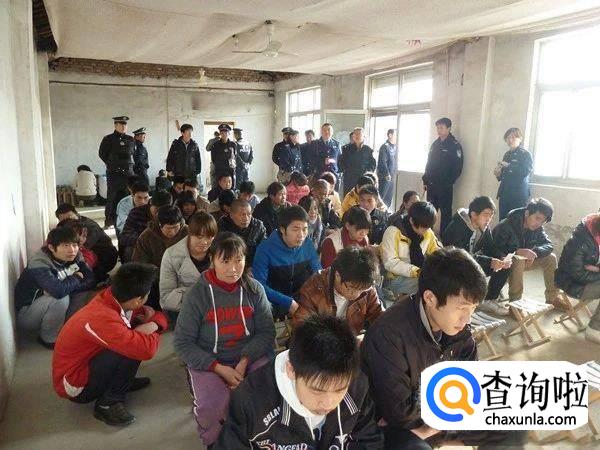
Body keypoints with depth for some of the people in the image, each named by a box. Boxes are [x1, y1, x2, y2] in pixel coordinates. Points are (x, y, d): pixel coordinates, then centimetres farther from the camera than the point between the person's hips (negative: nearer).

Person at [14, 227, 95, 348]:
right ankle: (50, 339, -9)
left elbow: (91, 281, -15)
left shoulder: (75, 257, -9)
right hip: (26, 314, -5)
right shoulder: (39, 263, -29)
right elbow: (59, 290, -43)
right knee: (60, 298, -31)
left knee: (87, 293, -15)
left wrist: (68, 286, -28)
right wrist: (76, 278, -23)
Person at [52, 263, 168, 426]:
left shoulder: (111, 297, -10)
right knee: (132, 347, -27)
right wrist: (152, 333, -18)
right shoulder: (103, 319, -35)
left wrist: (155, 324, -20)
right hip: (75, 386, -9)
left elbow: (159, 316, 3)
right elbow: (147, 349, -40)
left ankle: (121, 380, 9)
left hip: (86, 362, 9)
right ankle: (108, 403, -11)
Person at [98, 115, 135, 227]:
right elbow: (102, 154, 5)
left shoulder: (130, 139, 10)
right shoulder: (108, 139, -1)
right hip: (114, 173, -4)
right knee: (112, 197, 0)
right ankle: (109, 221, 7)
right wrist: (111, 164, 5)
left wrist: (129, 165, 12)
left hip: (128, 172, 4)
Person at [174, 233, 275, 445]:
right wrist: (219, 368, -17)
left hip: (249, 356, 3)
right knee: (211, 407, -29)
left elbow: (266, 331, -1)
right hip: (207, 361, -2)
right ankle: (213, 440, 9)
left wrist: (244, 361, -18)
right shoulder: (197, 294, -10)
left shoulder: (254, 289, -2)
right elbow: (183, 343, -7)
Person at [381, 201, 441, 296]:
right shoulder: (393, 232, -13)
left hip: (421, 276, 6)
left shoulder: (428, 232, 6)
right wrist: (415, 271, -27)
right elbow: (390, 263, -18)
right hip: (395, 279, -6)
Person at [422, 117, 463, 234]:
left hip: (445, 186, -6)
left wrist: (449, 182, -13)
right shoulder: (435, 144, 14)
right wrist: (425, 180, 10)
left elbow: (458, 167, -10)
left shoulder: (455, 145, -5)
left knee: (445, 212, -1)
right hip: (431, 185, 6)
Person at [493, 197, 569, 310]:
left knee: (550, 258, -8)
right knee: (518, 261, -36)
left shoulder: (538, 228, -5)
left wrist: (535, 252, -30)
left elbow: (549, 245, -10)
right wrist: (518, 251, -46)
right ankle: (515, 301, -26)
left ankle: (552, 298, 2)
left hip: (524, 259, 7)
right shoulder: (506, 226, -27)